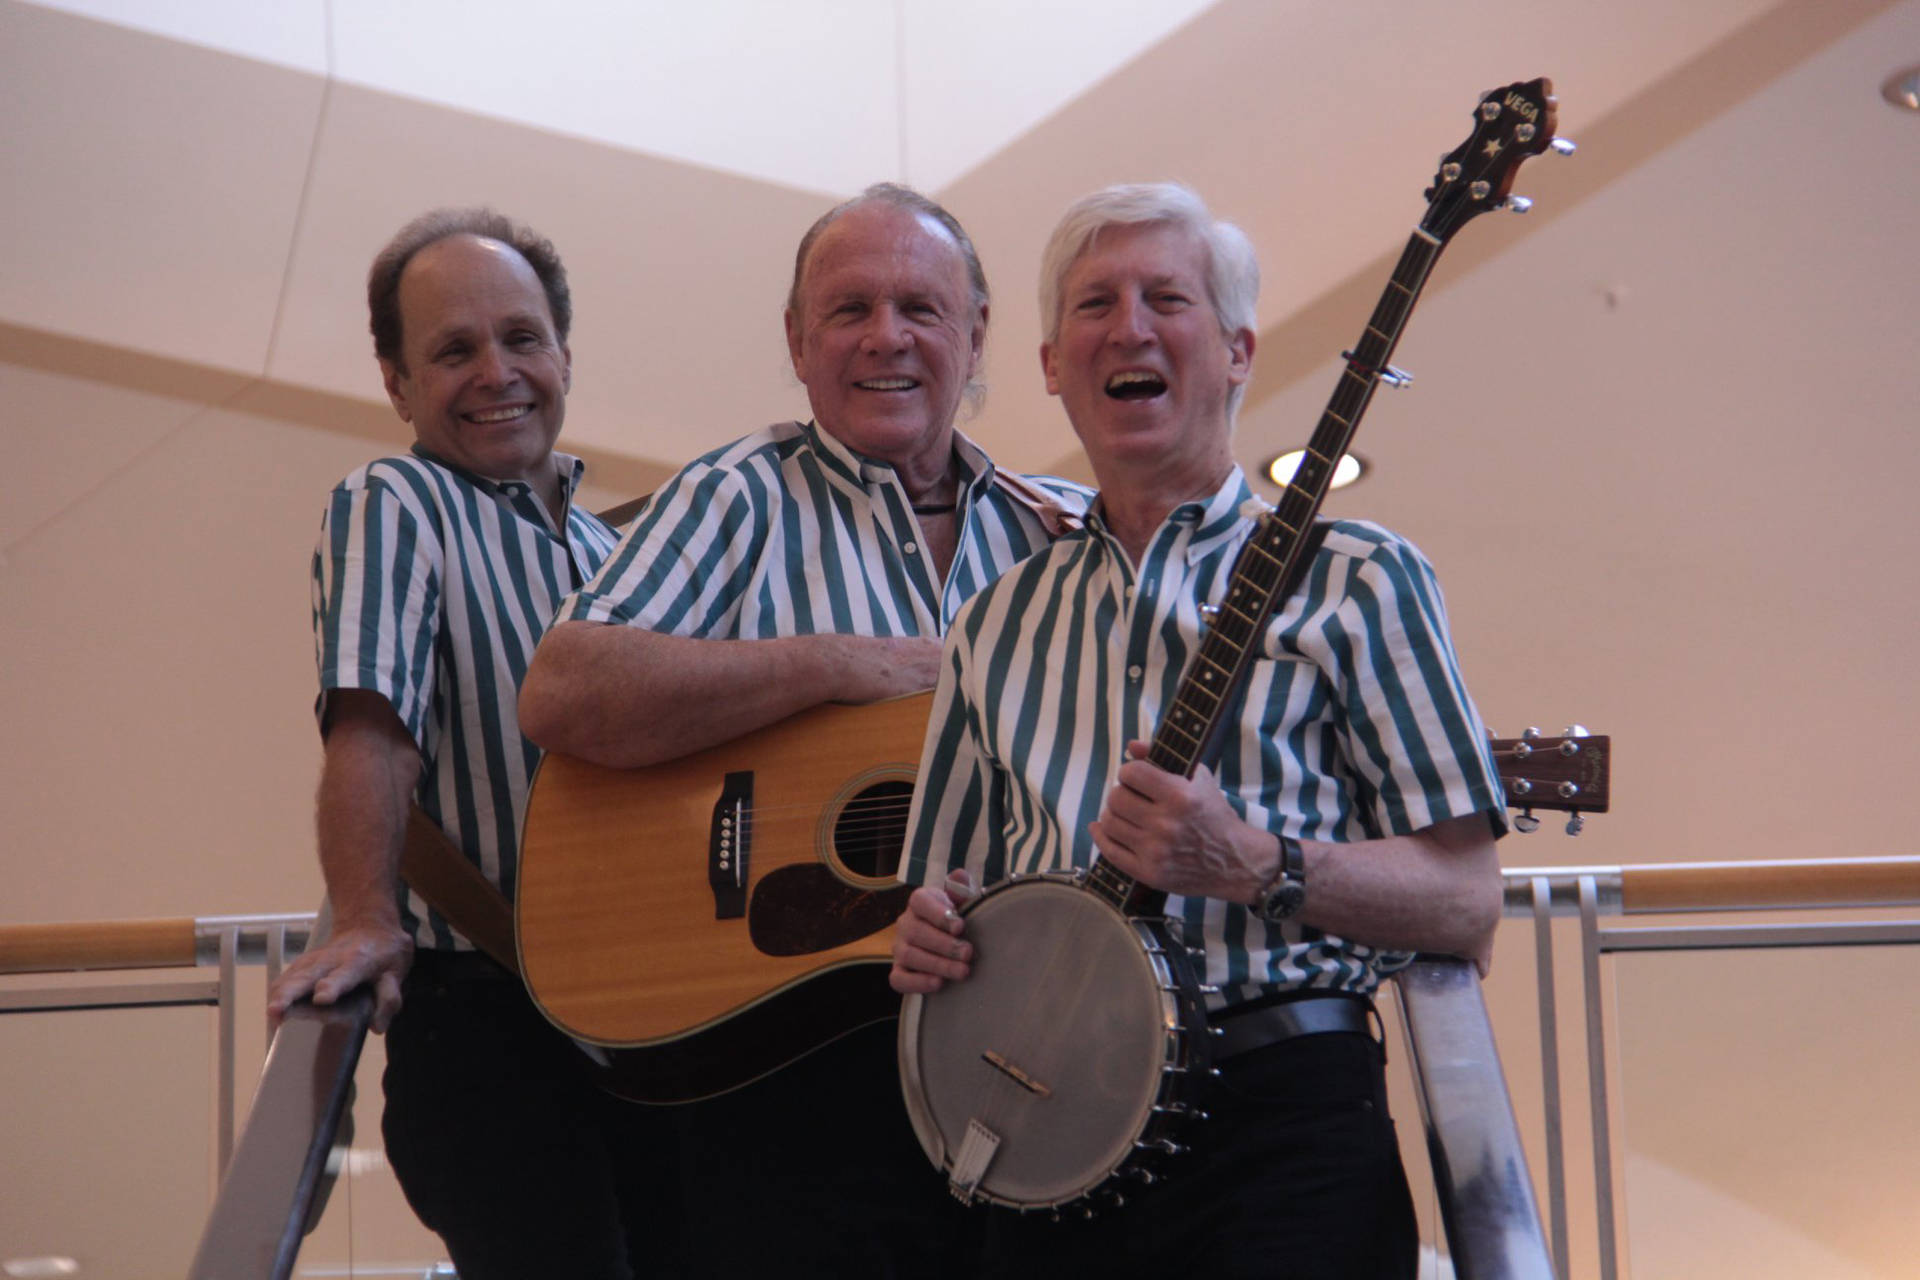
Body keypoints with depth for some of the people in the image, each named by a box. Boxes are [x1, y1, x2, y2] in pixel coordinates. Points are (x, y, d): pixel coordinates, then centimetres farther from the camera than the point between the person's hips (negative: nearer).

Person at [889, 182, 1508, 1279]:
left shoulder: (1350, 580, 3)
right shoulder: (997, 627, 16)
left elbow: (1465, 907, -3)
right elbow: (949, 893, 24)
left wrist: (1254, 868, -17)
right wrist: (929, 942, 1)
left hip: (1283, 1120, -4)